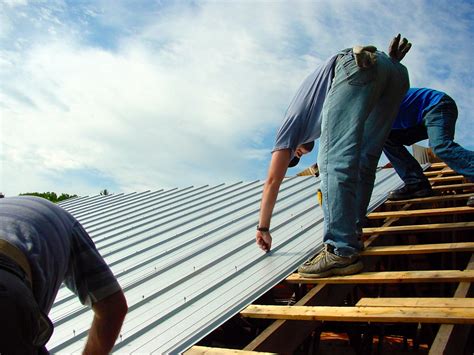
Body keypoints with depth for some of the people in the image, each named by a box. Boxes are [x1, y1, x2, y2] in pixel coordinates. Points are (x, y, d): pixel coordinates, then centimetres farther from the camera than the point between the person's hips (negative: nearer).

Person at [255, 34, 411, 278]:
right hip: (397, 74, 8)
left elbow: (273, 180, 18)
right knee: (365, 161, 14)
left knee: (334, 162, -12)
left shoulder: (293, 123, 22)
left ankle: (342, 252, -19)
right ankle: (353, 230, 15)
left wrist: (263, 228, 23)